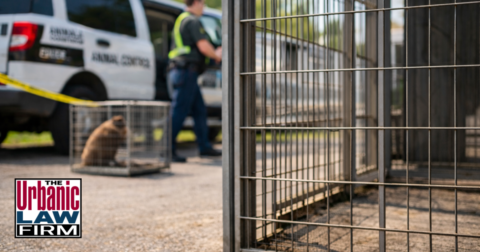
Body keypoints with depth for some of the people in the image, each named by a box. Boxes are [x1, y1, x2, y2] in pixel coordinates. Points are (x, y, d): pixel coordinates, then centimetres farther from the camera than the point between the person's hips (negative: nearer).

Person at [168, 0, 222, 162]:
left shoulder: (182, 19, 23)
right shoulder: (192, 21, -10)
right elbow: (204, 46, -16)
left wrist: (215, 52, 21)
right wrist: (216, 56, 3)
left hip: (180, 71, 11)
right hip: (186, 71, -11)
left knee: (199, 110, 15)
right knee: (179, 112, -10)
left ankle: (205, 147, 22)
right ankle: (168, 150, -9)